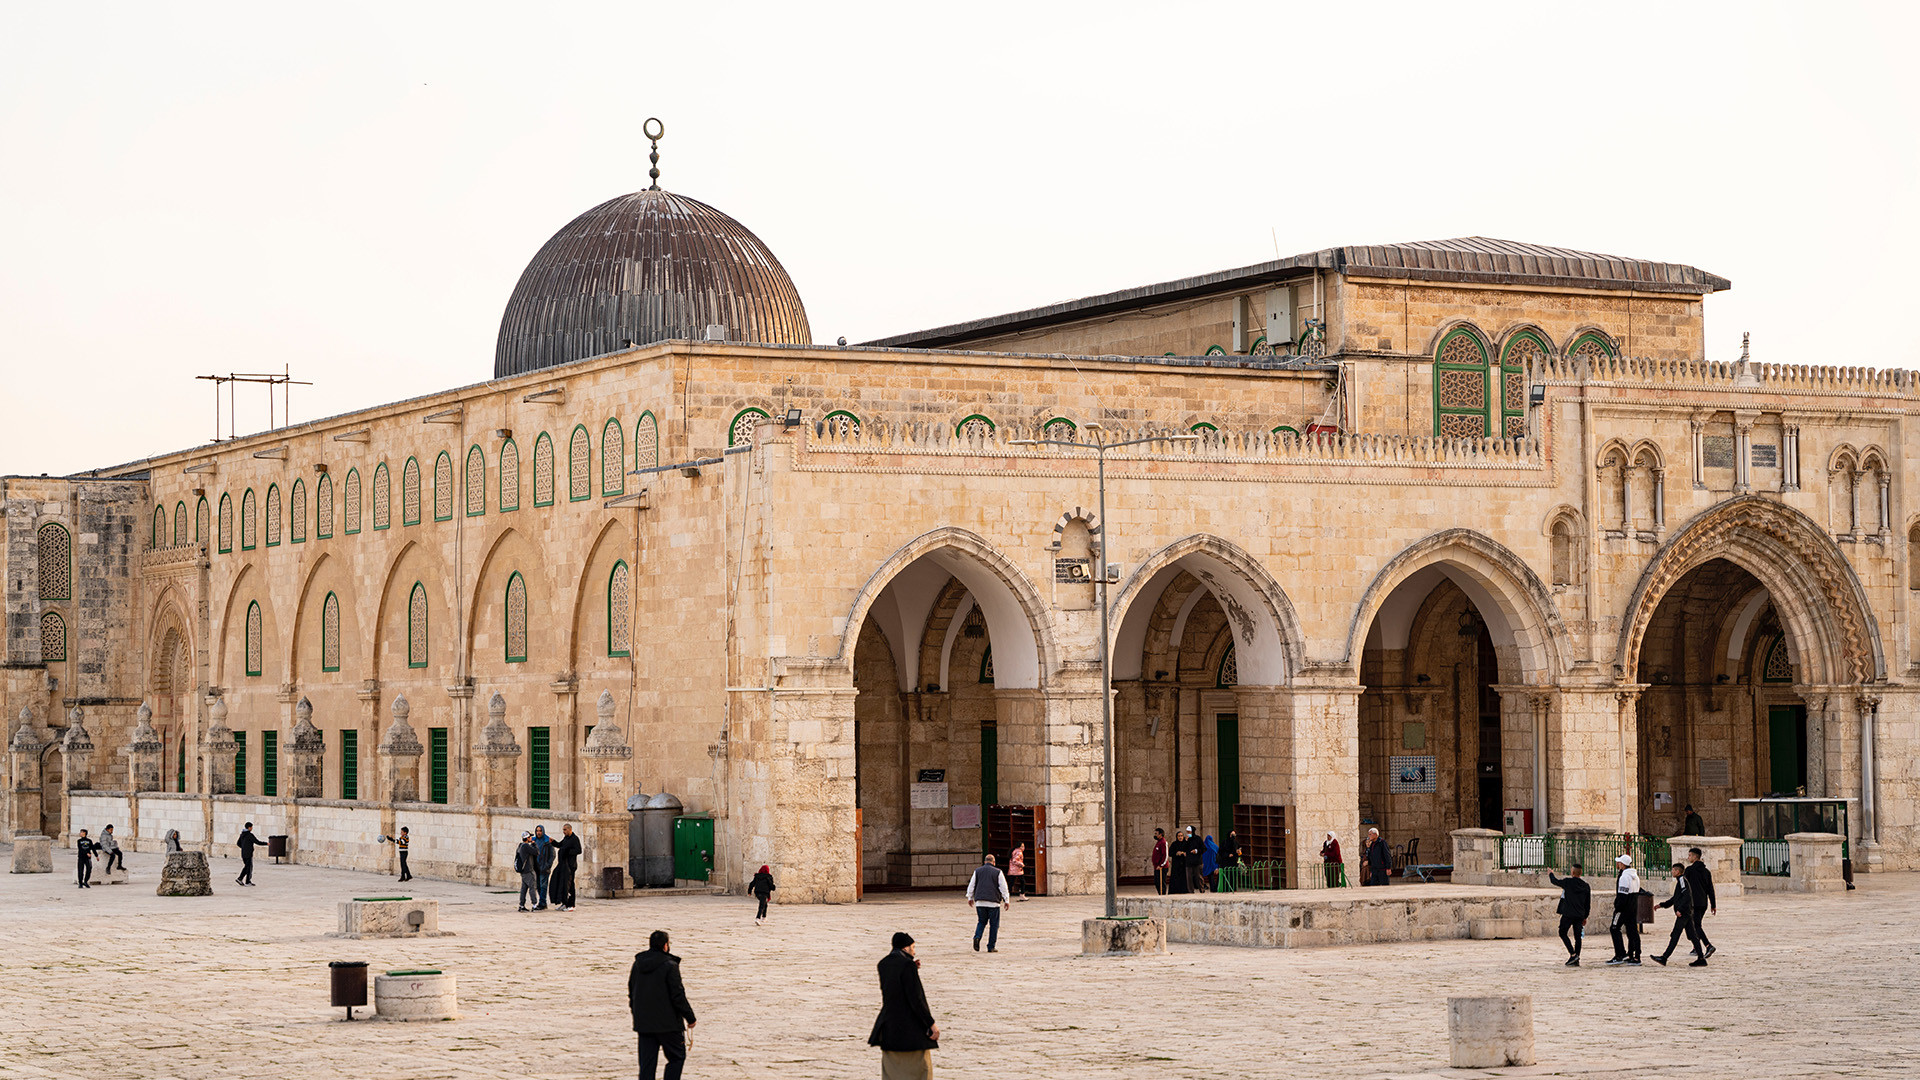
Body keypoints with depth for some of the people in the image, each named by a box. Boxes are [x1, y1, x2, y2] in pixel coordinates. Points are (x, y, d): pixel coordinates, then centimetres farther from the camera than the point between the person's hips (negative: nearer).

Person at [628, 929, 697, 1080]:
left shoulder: (638, 964, 7)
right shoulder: (670, 965, -14)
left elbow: (631, 992, 15)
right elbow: (678, 995, -15)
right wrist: (690, 1017, -5)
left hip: (643, 1023, 6)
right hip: (667, 1022, -6)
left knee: (647, 1062, 8)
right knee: (677, 1057, 8)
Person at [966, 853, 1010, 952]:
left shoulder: (977, 871, 7)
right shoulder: (998, 872, 0)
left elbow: (971, 885, 10)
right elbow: (1003, 887, -3)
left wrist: (970, 898, 20)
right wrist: (1006, 900, 2)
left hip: (979, 902, 3)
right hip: (993, 902, -3)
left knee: (982, 922, 16)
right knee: (994, 924, 6)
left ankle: (977, 937, -11)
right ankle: (991, 947, 4)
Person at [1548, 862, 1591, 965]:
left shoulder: (1568, 882, -8)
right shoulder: (1586, 886, 7)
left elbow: (1555, 881, 10)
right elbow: (1588, 904, 12)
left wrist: (1550, 874, 32)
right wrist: (1585, 917, 21)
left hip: (1568, 914, -5)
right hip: (1580, 915, 5)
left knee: (1563, 933, 7)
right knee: (1578, 937, 7)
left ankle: (1573, 954, -9)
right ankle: (1576, 960, 7)